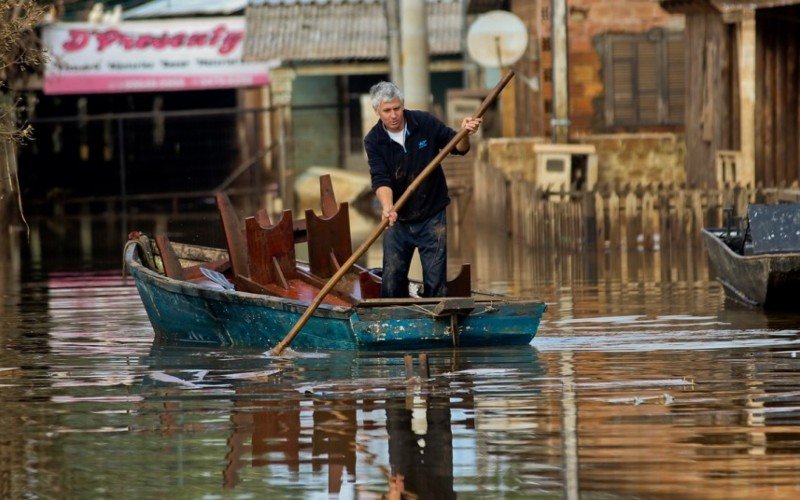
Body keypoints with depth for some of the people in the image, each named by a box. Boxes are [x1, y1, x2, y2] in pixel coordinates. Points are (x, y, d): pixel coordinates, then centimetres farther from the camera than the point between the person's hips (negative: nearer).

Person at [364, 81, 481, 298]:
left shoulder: (425, 123, -7)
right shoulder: (373, 141, -7)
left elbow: (458, 148, 2)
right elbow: (380, 179, -19)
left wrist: (464, 134, -21)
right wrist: (387, 208, -36)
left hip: (432, 216, -1)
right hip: (397, 219, 1)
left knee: (435, 281, -1)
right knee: (392, 280, 2)